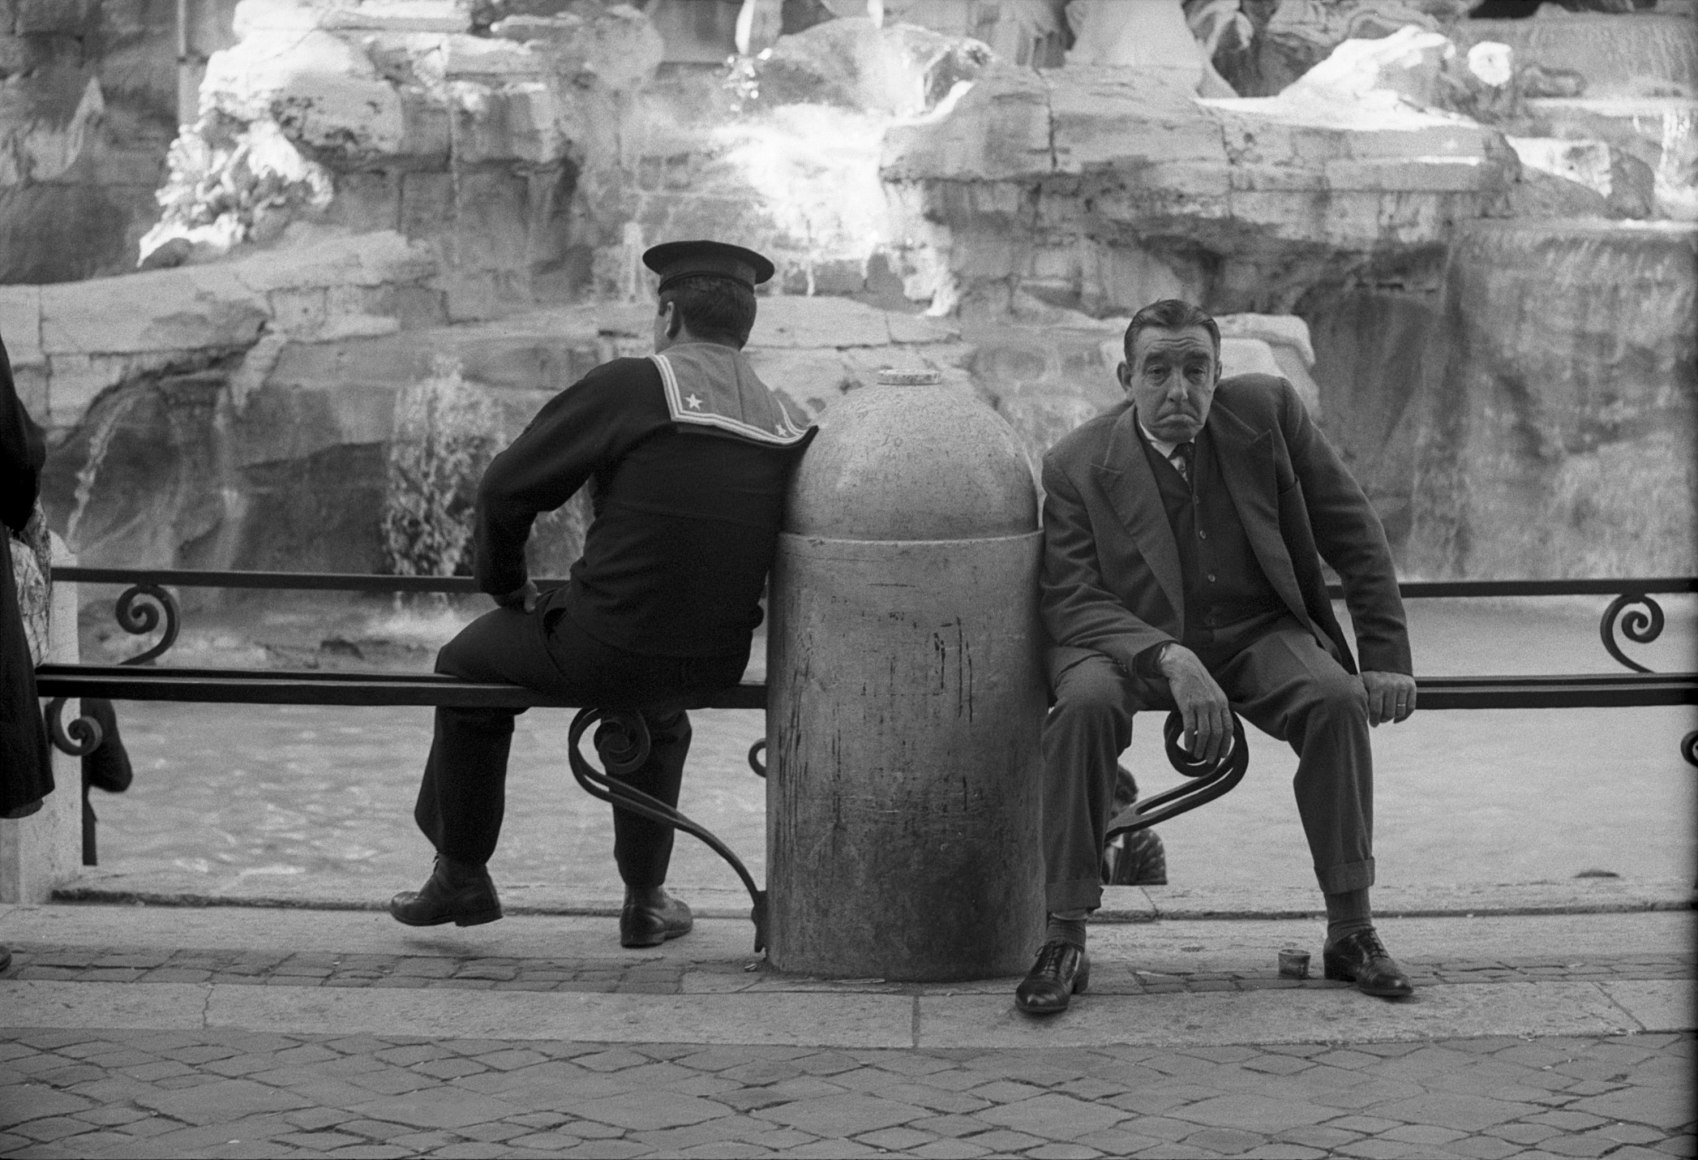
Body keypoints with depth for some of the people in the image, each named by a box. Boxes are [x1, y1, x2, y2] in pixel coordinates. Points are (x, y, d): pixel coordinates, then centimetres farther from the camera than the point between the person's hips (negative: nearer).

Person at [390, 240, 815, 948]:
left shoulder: (630, 386, -11)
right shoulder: (785, 425, 3)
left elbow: (507, 487, -7)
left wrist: (506, 586, 10)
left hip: (604, 648, -5)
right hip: (717, 664, 5)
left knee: (469, 664, 24)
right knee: (660, 710, 40)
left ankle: (461, 875, 33)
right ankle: (645, 900, 41)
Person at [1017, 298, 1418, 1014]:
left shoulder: (1267, 411, -5)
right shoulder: (1078, 465, -10)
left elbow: (1355, 538, 1)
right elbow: (1070, 601, -15)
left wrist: (1387, 658, -4)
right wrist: (1170, 661, -31)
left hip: (1256, 633, 2)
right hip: (1131, 642, -1)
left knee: (1337, 699, -28)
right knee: (1085, 703, -34)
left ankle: (1350, 930, -15)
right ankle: (1064, 941, -25)